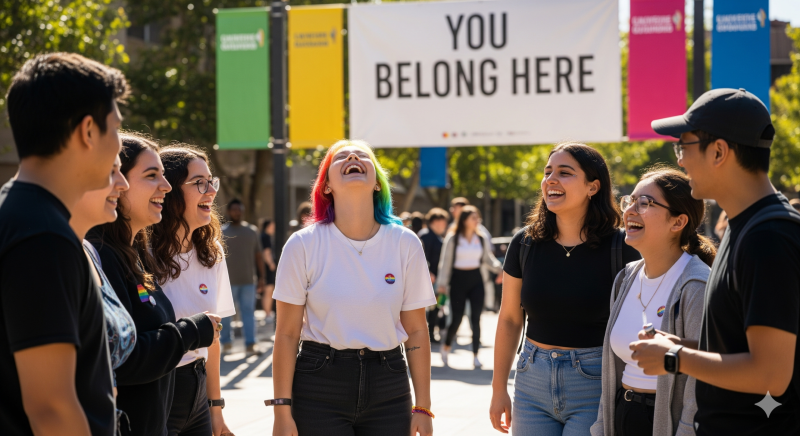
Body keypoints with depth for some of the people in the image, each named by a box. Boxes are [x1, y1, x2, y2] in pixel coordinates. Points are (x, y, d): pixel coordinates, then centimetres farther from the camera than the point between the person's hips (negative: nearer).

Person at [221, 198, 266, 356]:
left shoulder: (252, 230, 12)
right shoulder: (222, 232, 2)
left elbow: (258, 255, 15)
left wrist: (261, 277, 10)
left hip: (248, 280, 2)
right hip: (228, 281, -2)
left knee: (248, 312, -1)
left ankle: (250, 344, -2)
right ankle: (226, 342, 15)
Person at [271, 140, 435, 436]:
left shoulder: (405, 244, 0)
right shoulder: (304, 245, -5)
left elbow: (416, 331, 4)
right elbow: (287, 334, -4)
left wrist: (423, 407, 2)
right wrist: (282, 411, -7)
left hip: (388, 388, 2)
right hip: (320, 386, -2)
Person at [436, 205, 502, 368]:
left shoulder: (482, 238, 5)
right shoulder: (453, 238, -4)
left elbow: (488, 258, 9)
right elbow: (445, 261, -1)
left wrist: (499, 268, -10)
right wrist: (442, 283, -5)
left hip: (476, 279, 3)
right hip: (458, 279, -3)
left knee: (476, 318, -3)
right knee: (457, 317, -2)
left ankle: (475, 355, 1)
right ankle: (446, 346, 25)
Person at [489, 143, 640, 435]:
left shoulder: (621, 249, -9)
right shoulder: (525, 243, 1)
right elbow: (509, 320, 10)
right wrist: (498, 389, 12)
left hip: (595, 382, -3)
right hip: (532, 379, 4)